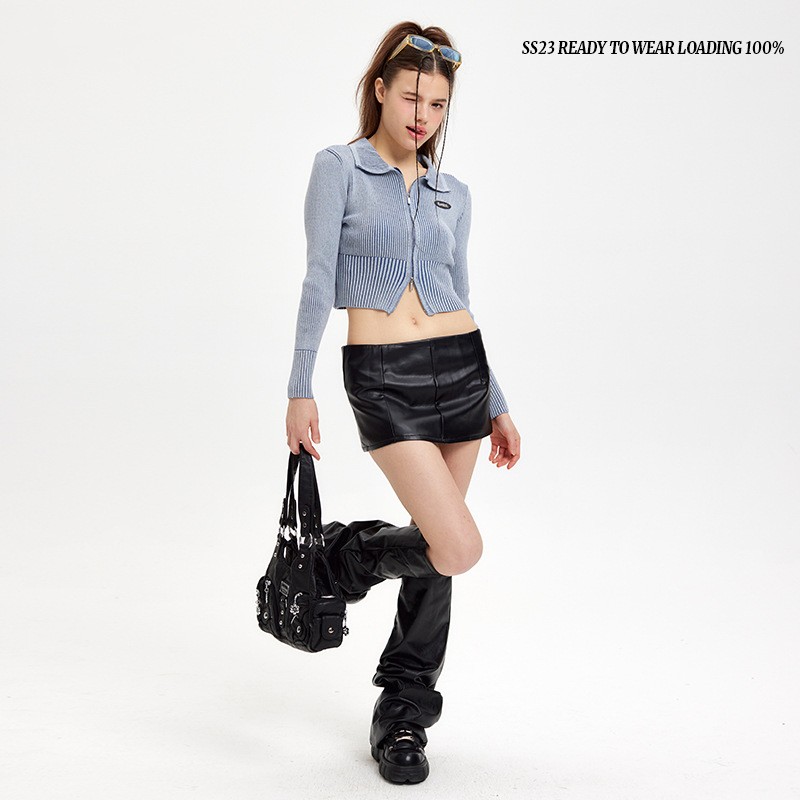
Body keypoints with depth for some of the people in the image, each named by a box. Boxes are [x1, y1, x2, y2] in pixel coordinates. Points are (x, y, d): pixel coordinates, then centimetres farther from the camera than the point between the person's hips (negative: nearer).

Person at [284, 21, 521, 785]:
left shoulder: (452, 194, 13)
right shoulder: (339, 168, 1)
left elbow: (458, 297, 15)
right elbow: (318, 283, -5)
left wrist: (496, 404, 15)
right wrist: (300, 390, -11)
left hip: (461, 368, 5)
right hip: (383, 378, -5)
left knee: (437, 549, 8)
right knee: (458, 548, -15)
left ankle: (404, 708, 25)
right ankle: (349, 552, 16)